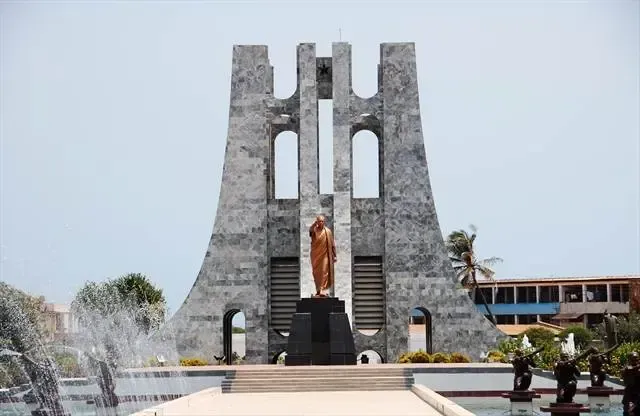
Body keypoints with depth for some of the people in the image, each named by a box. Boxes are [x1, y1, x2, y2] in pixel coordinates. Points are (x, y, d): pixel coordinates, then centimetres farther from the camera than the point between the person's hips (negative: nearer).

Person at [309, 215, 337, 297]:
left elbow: (332, 244, 5)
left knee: (324, 271, -10)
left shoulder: (327, 231, 1)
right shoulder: (314, 230, 0)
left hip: (324, 254, -1)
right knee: (316, 272, 7)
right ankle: (318, 289, 18)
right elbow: (310, 229, -27)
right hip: (315, 254, 1)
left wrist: (334, 255, 4)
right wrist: (315, 222, -39)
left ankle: (322, 290, -14)